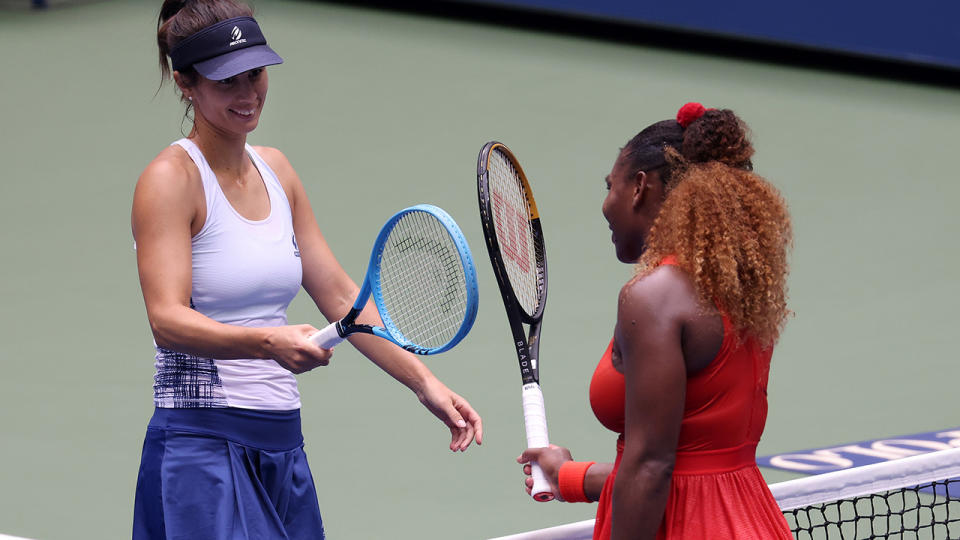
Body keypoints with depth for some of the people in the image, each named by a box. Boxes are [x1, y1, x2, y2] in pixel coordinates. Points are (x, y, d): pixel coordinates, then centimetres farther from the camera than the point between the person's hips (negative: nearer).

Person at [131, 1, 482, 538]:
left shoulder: (275, 171, 13)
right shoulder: (171, 179, -8)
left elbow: (339, 293, 17)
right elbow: (167, 318, -20)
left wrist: (425, 382, 9)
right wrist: (269, 343, -35)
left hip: (283, 449, 7)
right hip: (203, 448, -7)